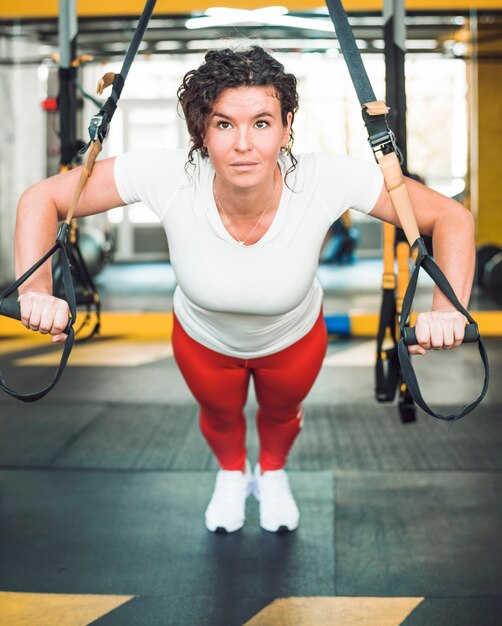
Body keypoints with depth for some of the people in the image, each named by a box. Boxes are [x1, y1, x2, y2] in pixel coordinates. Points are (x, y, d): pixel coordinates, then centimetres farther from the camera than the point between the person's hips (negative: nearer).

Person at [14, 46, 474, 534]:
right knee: (220, 415, 32)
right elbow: (42, 198, -29)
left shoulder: (329, 180, -41)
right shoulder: (166, 178, -40)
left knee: (281, 412, 32)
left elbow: (452, 218, -32)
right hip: (202, 339, 0)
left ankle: (272, 473, 69)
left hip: (295, 337, 0)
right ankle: (231, 473, 68)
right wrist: (36, 290, -44)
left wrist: (448, 311, -47)